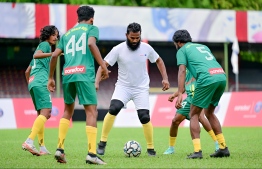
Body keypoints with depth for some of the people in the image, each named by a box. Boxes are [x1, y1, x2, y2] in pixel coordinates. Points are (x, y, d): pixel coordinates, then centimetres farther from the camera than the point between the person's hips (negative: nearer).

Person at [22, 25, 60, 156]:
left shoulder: (41, 46, 30)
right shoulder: (45, 44, 4)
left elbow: (27, 71, 32)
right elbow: (36, 55, -19)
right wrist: (52, 54, -31)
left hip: (32, 82, 10)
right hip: (41, 82, -10)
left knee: (42, 114, 13)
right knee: (45, 112, -20)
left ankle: (42, 147, 9)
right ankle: (29, 141, -35)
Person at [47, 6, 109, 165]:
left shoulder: (67, 34, 24)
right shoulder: (92, 28, 11)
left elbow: (54, 55, 18)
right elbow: (91, 44, -10)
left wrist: (51, 78, 26)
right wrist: (103, 66, -12)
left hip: (67, 74, 5)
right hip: (84, 74, -5)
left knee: (68, 110, 21)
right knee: (92, 112, -5)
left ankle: (60, 149, 12)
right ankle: (91, 153, -16)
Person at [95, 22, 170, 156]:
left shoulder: (146, 48, -5)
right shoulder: (118, 49, -11)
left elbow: (159, 61, 12)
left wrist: (165, 78, 3)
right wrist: (96, 82, -23)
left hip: (141, 89, 1)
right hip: (123, 86, -1)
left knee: (145, 118, -9)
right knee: (113, 109, -25)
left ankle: (150, 148, 11)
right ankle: (102, 143, -15)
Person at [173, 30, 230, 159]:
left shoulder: (182, 50, 13)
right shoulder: (203, 46, 33)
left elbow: (182, 71, -1)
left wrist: (180, 94, -10)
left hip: (208, 79, -6)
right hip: (222, 76, 6)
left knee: (194, 114, 6)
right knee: (209, 112, 23)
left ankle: (197, 151, -6)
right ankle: (223, 148, 19)